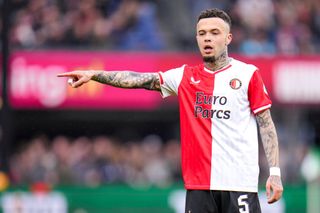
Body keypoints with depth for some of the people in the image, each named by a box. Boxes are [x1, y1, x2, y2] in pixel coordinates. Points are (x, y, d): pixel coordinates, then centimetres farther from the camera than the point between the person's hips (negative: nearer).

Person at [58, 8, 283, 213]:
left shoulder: (248, 74, 1)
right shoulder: (186, 76, 10)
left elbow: (266, 124, 1)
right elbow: (139, 79, 2)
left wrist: (275, 172, -6)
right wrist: (94, 74, -10)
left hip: (239, 183, -3)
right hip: (198, 184, 4)